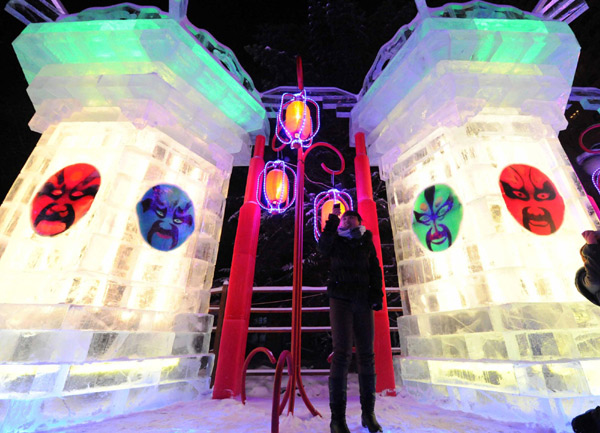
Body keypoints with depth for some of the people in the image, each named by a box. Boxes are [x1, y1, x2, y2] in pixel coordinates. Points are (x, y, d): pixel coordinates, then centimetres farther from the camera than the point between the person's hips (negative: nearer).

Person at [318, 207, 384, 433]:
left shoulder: (367, 243, 15)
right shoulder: (337, 240, 8)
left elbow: (375, 270, 11)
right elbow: (323, 247, -15)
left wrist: (377, 295, -2)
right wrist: (333, 219, -12)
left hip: (363, 302, 3)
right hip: (340, 299, -3)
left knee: (366, 355, 3)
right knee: (341, 353, -10)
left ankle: (368, 414, 16)